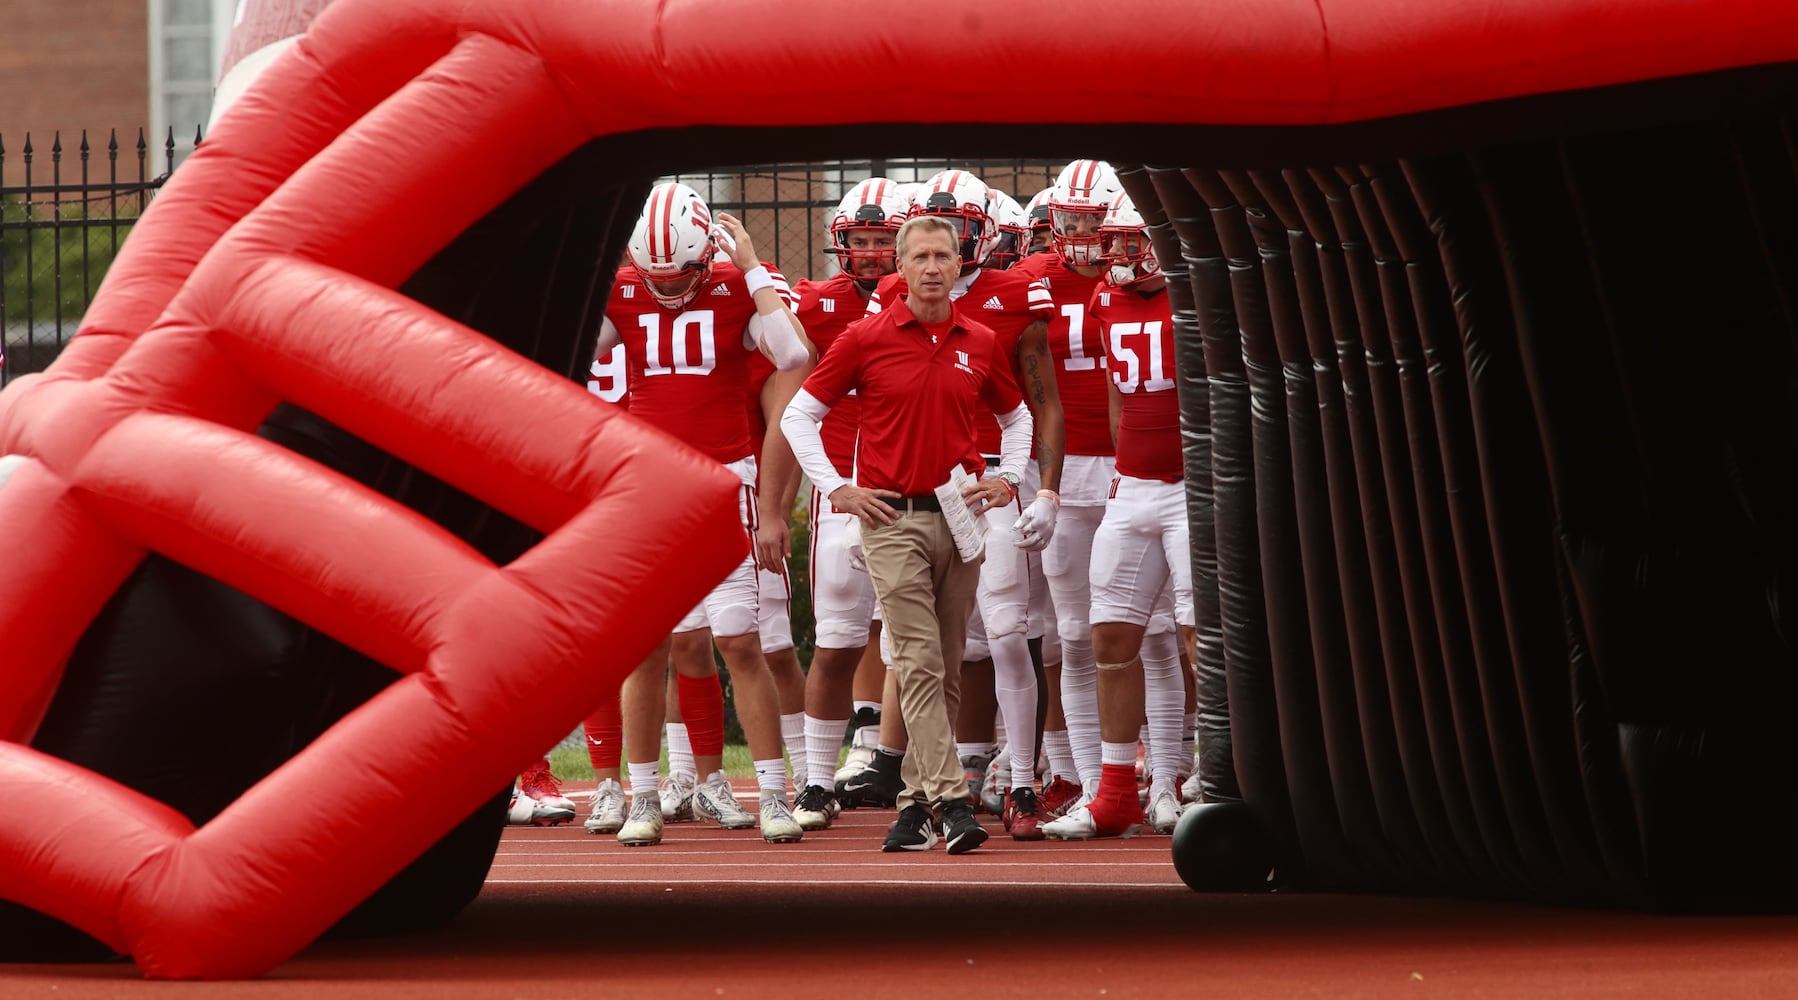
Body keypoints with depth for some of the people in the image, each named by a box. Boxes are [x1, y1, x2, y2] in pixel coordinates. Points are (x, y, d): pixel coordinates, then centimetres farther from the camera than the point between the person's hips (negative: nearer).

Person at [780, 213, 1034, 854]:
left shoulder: (981, 345, 9)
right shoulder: (867, 339, -1)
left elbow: (1017, 417, 25)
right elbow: (799, 415, 5)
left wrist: (1006, 480, 10)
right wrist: (837, 489, -1)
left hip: (960, 516, 4)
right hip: (893, 518, -4)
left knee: (945, 669, 6)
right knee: (920, 664, -11)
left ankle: (916, 799, 13)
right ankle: (950, 801, -18)